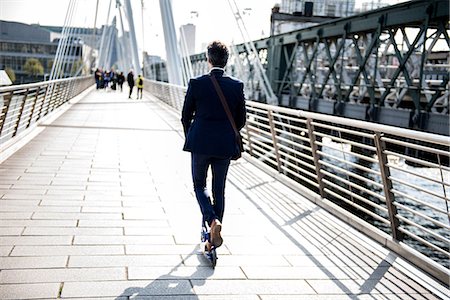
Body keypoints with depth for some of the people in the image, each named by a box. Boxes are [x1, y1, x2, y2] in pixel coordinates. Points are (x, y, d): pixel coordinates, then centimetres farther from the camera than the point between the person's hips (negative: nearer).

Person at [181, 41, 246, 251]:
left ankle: (213, 221, -9)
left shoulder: (196, 83, -8)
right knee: (219, 189, 13)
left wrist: (190, 138, 17)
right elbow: (241, 120, 4)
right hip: (225, 146, 2)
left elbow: (186, 116, -1)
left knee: (199, 185, 17)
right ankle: (213, 238, 19)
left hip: (200, 143, -2)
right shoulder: (237, 86, -3)